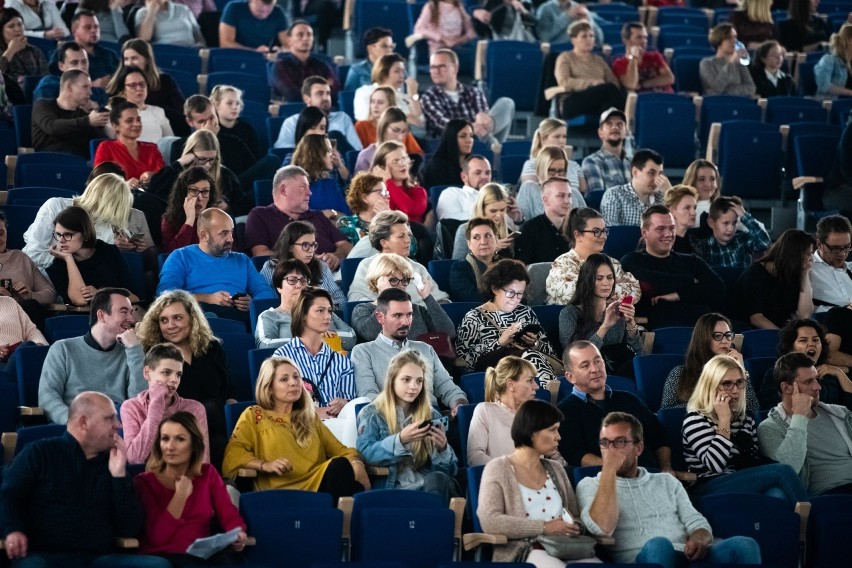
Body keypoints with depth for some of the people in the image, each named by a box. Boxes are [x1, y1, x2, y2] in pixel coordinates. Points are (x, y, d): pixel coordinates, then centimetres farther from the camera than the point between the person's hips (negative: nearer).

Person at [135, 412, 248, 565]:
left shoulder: (207, 474, 16)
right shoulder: (145, 482, 3)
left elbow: (229, 515, 5)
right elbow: (157, 537, -9)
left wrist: (239, 534, -18)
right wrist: (181, 495, -7)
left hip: (204, 553, 3)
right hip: (163, 556, -3)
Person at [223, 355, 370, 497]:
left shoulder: (310, 418, 31)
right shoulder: (254, 415, 17)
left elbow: (339, 449, 24)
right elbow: (233, 454, 5)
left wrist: (355, 462, -1)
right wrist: (265, 465, -15)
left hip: (320, 485, 5)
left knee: (342, 465, -34)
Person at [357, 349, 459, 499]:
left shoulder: (432, 416, 19)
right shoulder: (372, 414, 11)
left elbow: (451, 470, 14)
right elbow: (366, 455, -7)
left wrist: (442, 448, -8)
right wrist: (400, 440, -20)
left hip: (432, 487, 4)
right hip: (392, 489, -4)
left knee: (438, 479, -33)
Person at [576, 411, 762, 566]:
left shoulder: (666, 482, 27)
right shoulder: (590, 485, 15)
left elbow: (698, 524, 18)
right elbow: (602, 528, -6)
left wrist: (698, 540, -8)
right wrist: (609, 469, -2)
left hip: (689, 558, 4)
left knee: (743, 546, -27)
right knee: (658, 546, -41)